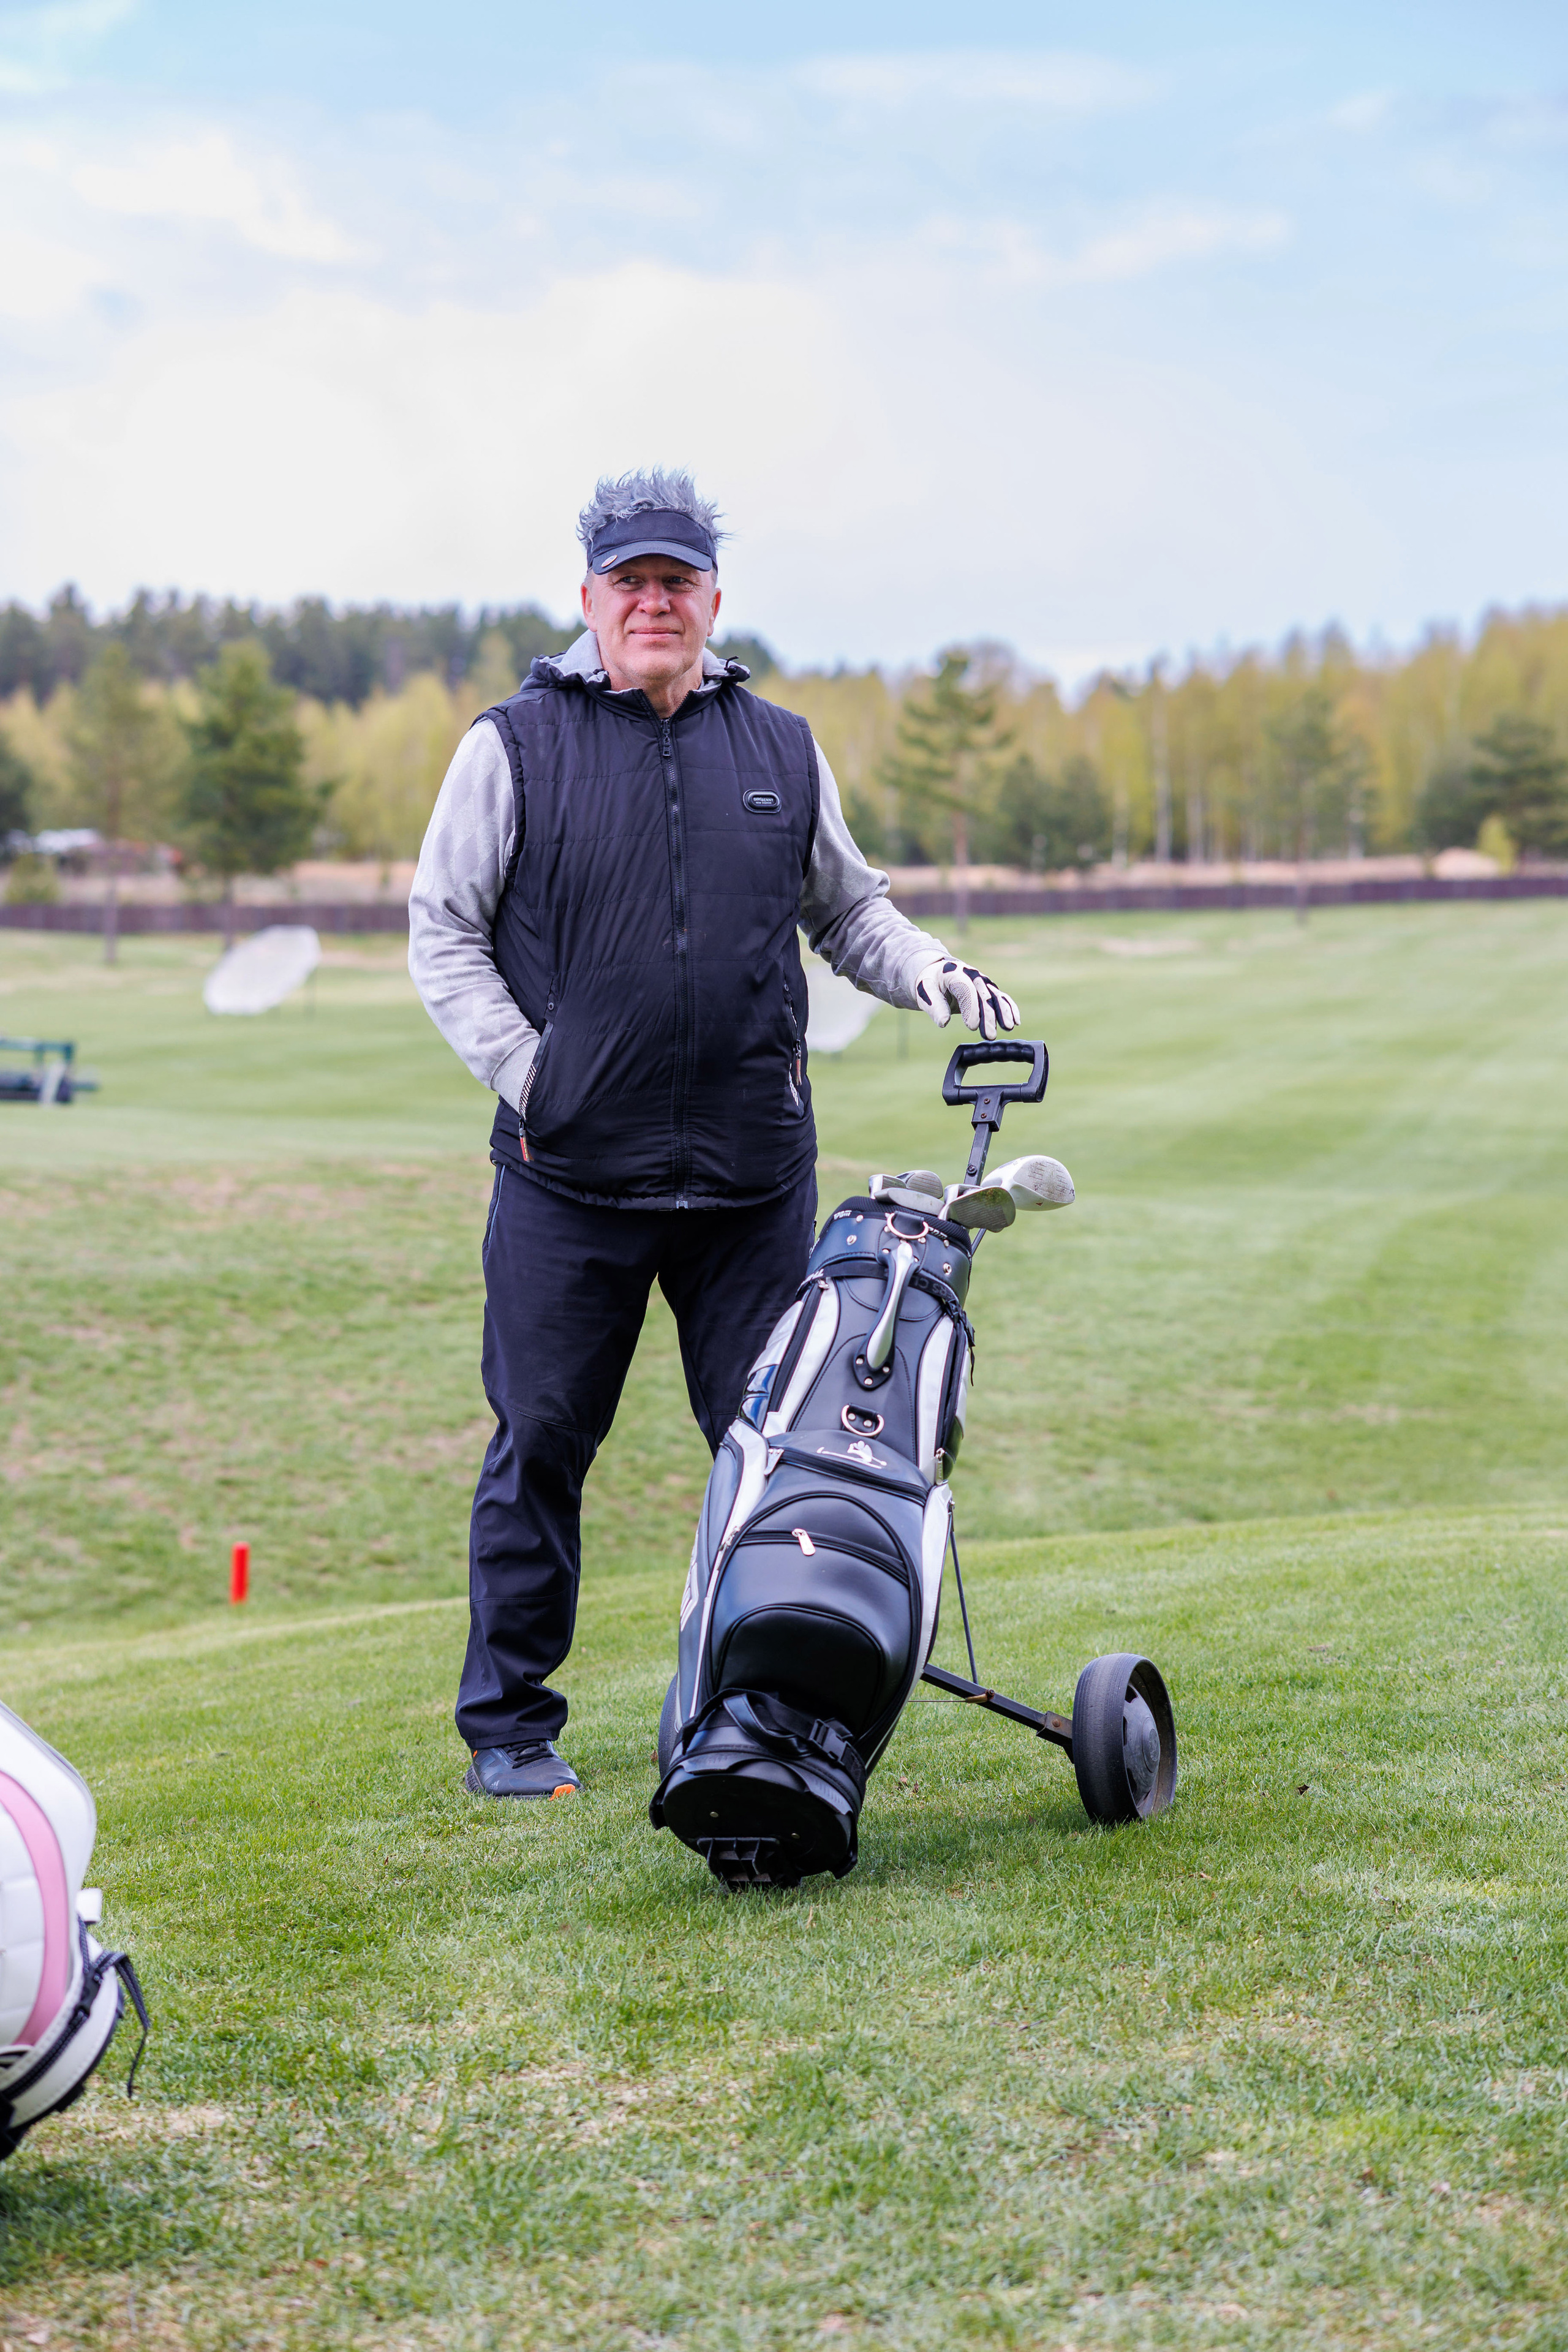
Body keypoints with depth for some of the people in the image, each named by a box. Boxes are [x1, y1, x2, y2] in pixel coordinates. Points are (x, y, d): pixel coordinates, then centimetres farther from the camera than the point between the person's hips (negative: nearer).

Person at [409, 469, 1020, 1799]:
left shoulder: (782, 751, 12)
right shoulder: (518, 746, 2)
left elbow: (845, 908, 22)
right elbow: (443, 934, 5)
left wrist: (930, 973, 2)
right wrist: (524, 1066, -7)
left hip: (754, 1178, 3)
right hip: (570, 1176, -2)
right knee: (540, 1446, 3)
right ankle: (510, 1724, 15)